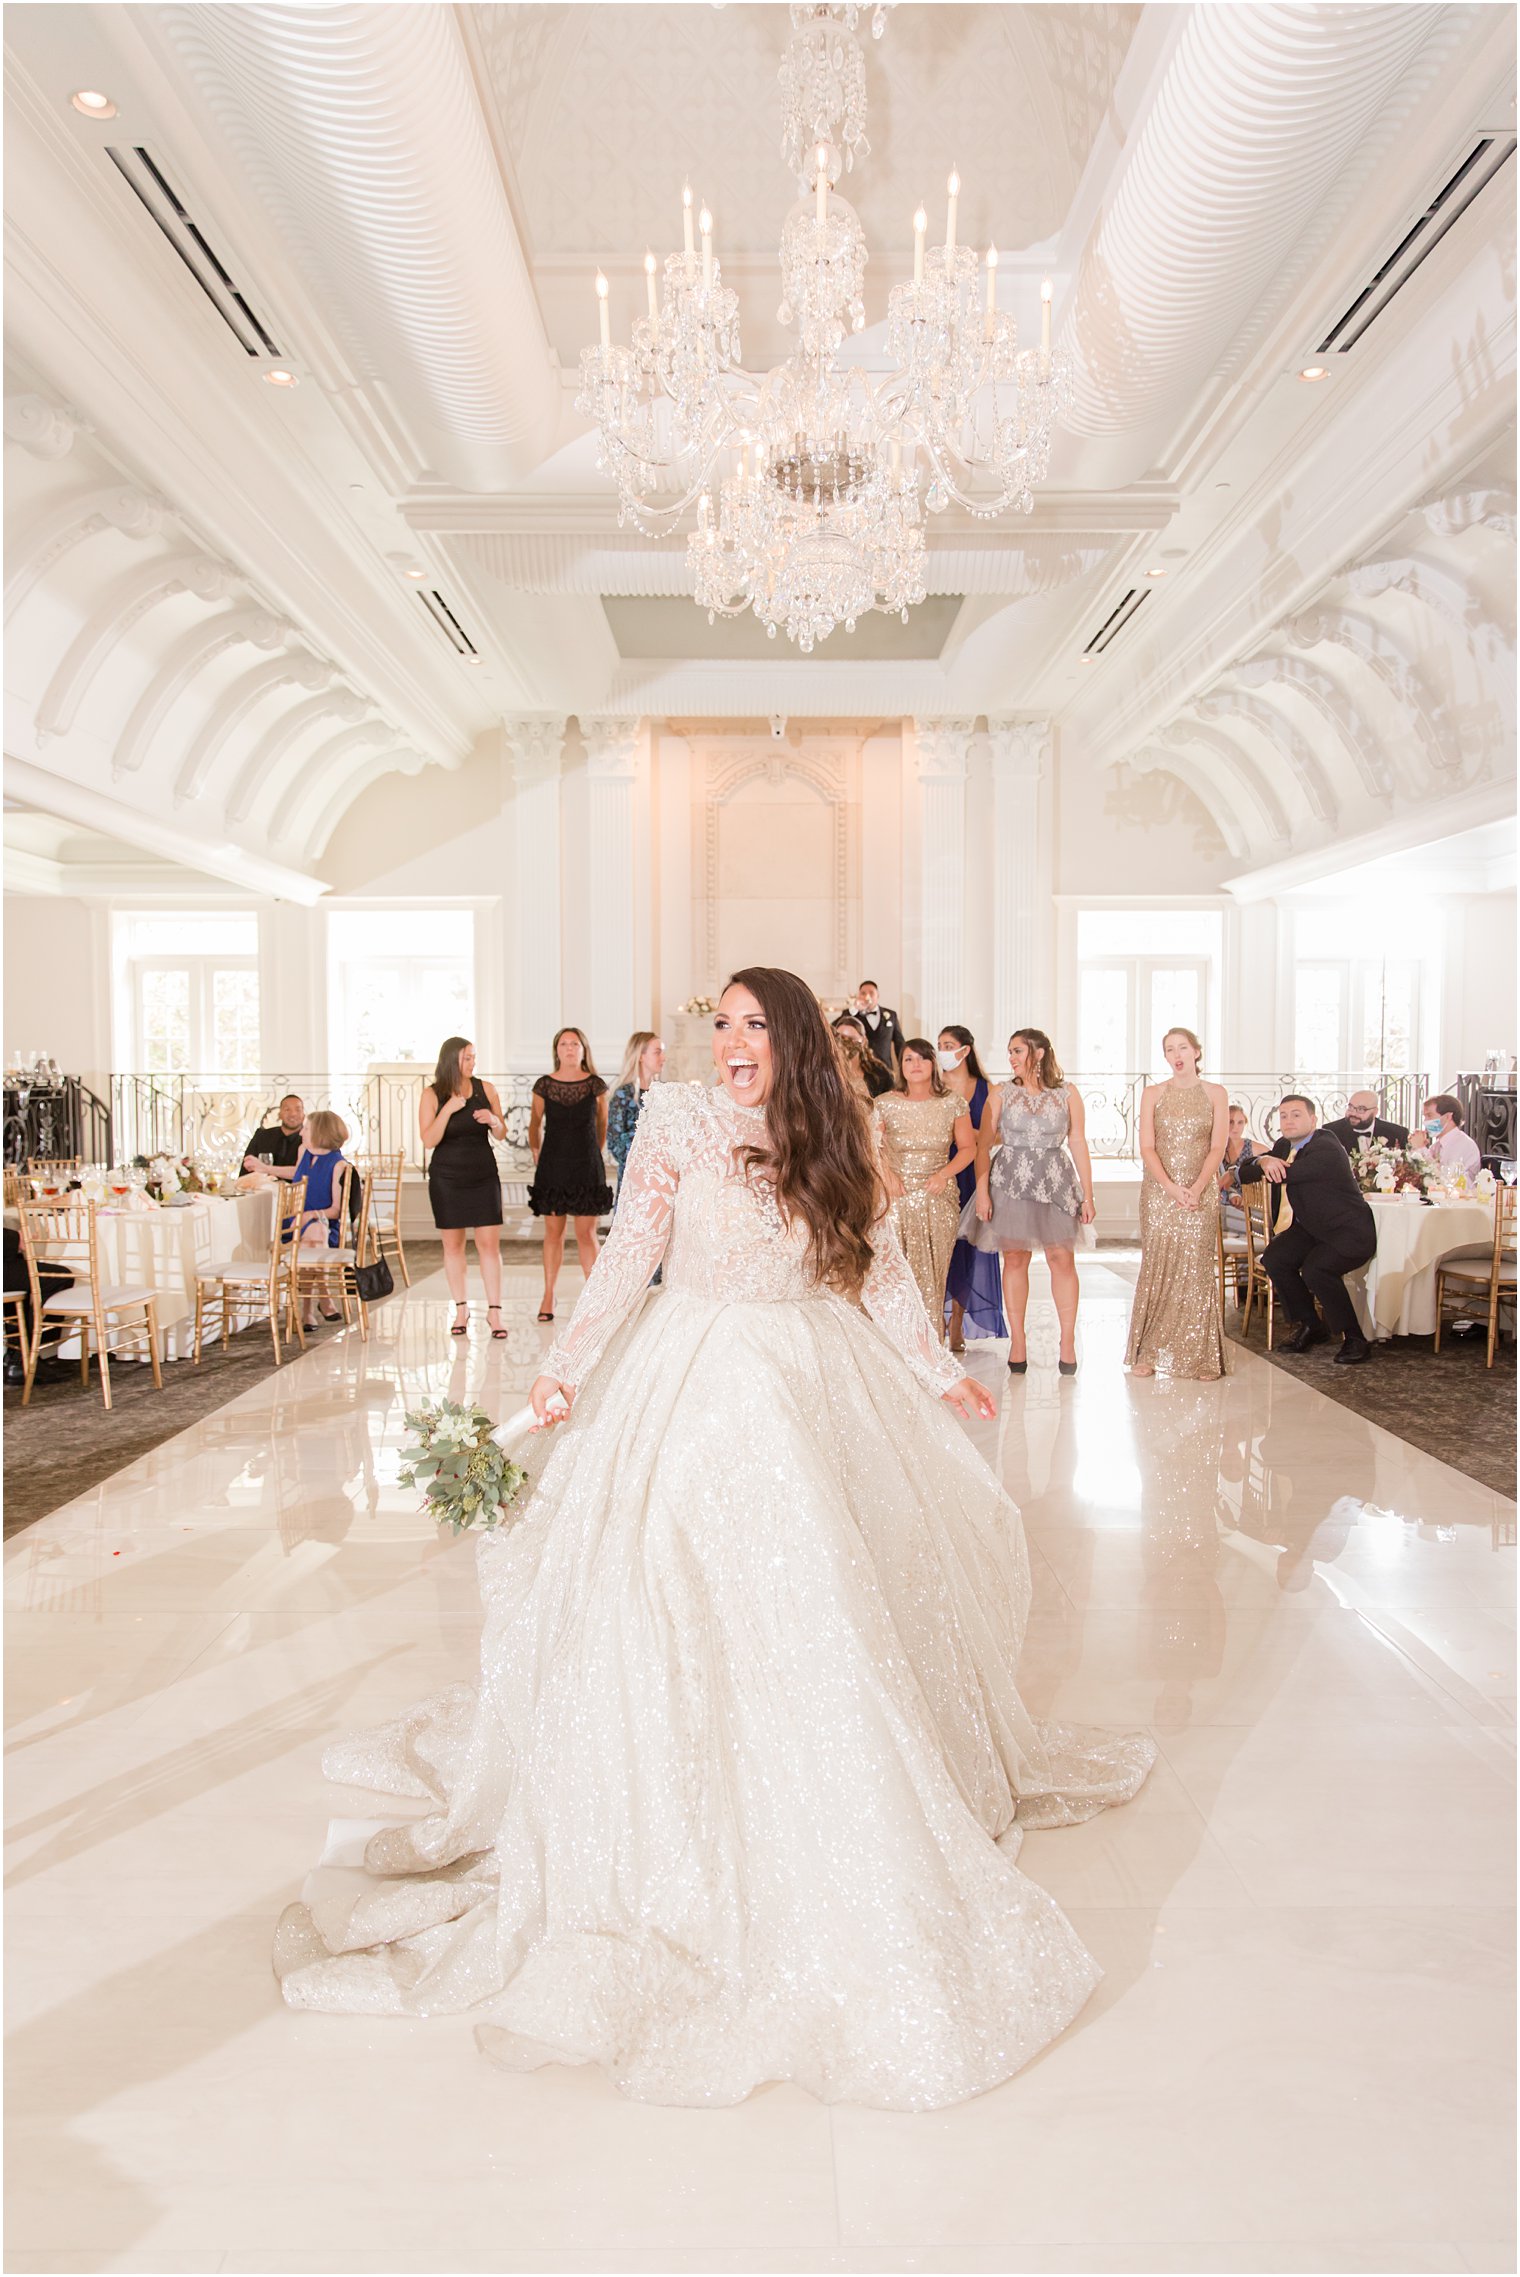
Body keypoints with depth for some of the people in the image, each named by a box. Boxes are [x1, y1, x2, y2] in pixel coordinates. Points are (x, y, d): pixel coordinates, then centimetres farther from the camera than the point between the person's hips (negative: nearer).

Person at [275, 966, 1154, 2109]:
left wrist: (940, 1371, 15)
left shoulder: (840, 1141, 1)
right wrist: (568, 1363, -12)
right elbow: (629, 1253, -6)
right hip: (699, 1380, -3)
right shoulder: (679, 1117, -7)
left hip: (816, 1387, 3)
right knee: (679, 1587, -3)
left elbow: (881, 1264, 10)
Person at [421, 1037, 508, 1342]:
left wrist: (494, 1120, -14)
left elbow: (501, 1135, 8)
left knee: (489, 1243, -4)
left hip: (483, 1174, 1)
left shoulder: (486, 1089, 2)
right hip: (446, 1177, -1)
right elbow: (428, 1140, -11)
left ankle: (494, 1311, 0)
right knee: (453, 1243, 6)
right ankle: (460, 1309, 17)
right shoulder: (432, 1094, -3)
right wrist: (448, 1109, -21)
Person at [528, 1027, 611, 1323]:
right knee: (553, 1231, 5)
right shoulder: (544, 1085, 1)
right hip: (552, 1166, 1)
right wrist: (537, 1153, 10)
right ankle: (548, 1297, 13)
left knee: (586, 1233, -1)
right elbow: (535, 1125, 13)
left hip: (586, 1166, -1)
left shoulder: (596, 1085, 0)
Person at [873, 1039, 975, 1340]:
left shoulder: (952, 1104, 3)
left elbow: (968, 1148, 6)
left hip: (939, 1198, 1)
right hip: (897, 1198, -1)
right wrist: (885, 1174, -13)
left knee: (934, 1275, 3)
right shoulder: (885, 1104, 1)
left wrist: (944, 1174, -8)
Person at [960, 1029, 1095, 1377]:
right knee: (1014, 1258, 1)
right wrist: (982, 1191, -7)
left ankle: (1068, 1341, 5)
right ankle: (1017, 1342, 8)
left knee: (1062, 1257, -3)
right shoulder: (1001, 1094, 5)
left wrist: (1088, 1194, 1)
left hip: (1056, 1183, 0)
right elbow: (983, 1145, 2)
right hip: (1010, 1182, 0)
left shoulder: (1067, 1093, 4)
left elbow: (1078, 1144, 4)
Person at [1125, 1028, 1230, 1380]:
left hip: (1201, 1193, 0)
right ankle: (1148, 1353, 3)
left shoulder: (1215, 1093, 6)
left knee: (1197, 1270, -3)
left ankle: (1199, 1358, 2)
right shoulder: (1153, 1094, 6)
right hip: (1158, 1190, 0)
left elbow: (1218, 1147, 0)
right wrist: (1172, 1188, -13)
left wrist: (1196, 1189, -13)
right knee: (1156, 1268, -2)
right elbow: (1147, 1148, 0)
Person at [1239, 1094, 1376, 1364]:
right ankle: (1308, 1326, 8)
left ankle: (1354, 1339, -11)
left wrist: (1260, 1160, -10)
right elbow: (1245, 1174, -3)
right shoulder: (1284, 1146, 4)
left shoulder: (1327, 1150, -24)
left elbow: (1283, 1175, -30)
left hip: (1349, 1232, -8)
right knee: (1274, 1258, -12)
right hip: (1311, 1228, 9)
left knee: (1315, 1269, -30)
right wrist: (1262, 1161, -26)